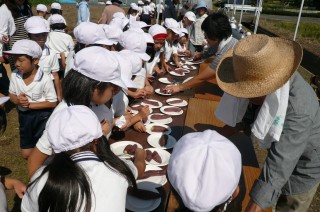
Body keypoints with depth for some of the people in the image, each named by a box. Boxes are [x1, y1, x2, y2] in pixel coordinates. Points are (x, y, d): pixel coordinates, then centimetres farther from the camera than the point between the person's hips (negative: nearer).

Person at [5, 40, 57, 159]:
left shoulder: (45, 79, -23)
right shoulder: (15, 75, -9)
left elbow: (52, 103, -17)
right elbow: (11, 95, 5)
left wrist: (30, 104, -22)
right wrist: (18, 100, -19)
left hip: (42, 116, -5)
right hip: (24, 115, 5)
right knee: (26, 154, 18)